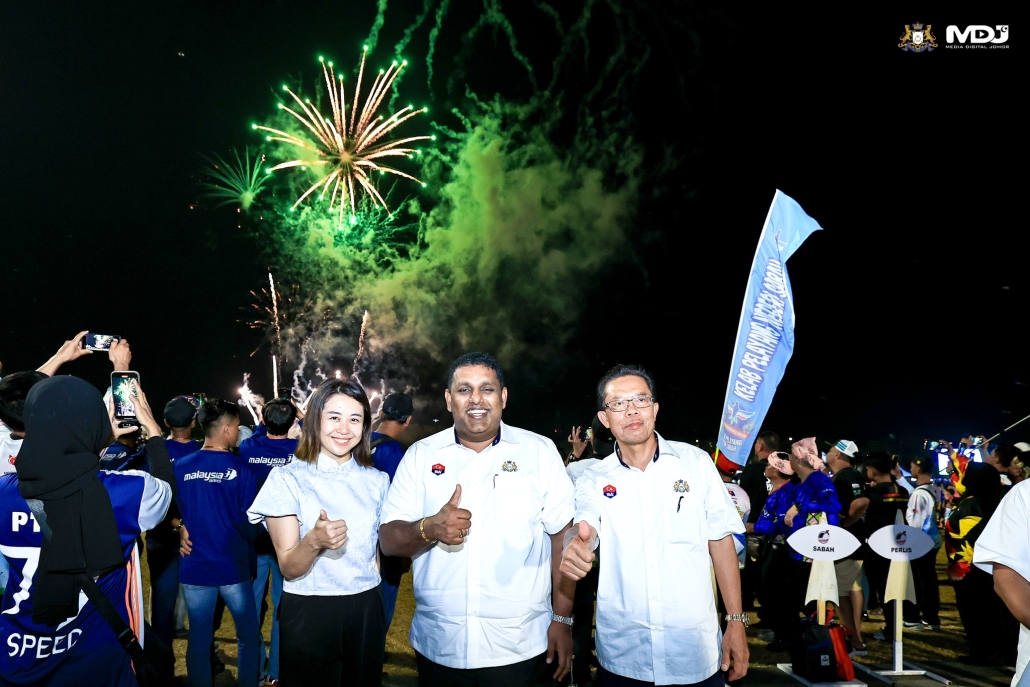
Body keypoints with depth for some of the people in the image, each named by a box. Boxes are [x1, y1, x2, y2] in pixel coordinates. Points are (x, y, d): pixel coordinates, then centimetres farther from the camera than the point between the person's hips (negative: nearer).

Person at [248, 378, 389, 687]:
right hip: (308, 615, -3)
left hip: (366, 612, 4)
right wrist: (314, 541, -33)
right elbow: (289, 569, -13)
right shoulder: (287, 478, -9)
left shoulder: (377, 480, 2)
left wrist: (382, 624, 11)